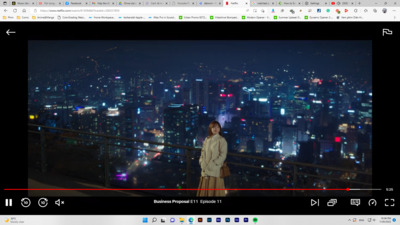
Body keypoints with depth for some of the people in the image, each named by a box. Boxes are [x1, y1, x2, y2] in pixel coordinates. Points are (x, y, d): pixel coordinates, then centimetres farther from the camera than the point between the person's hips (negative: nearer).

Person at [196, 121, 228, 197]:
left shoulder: (221, 140, -3)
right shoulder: (207, 140, 13)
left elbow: (223, 155, -10)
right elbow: (203, 153, 12)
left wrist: (212, 164, -14)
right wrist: (203, 164, -3)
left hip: (215, 170, -5)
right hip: (206, 170, 5)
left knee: (215, 191, -5)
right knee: (205, 190, 7)